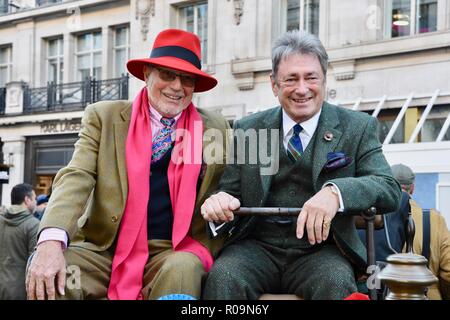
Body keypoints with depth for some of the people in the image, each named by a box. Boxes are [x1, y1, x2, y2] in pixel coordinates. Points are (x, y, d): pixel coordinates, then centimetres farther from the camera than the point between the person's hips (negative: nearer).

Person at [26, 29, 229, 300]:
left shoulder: (215, 129, 8)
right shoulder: (104, 117, 5)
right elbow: (76, 178, -7)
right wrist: (51, 241, -25)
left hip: (174, 254, 0)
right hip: (103, 249, 0)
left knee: (182, 270, -34)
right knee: (44, 273, -28)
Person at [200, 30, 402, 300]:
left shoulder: (358, 128, 5)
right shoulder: (247, 129, 11)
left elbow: (390, 189, -7)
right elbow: (232, 192, 11)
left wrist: (336, 192, -27)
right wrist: (219, 203, -15)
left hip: (320, 249, -1)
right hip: (257, 247, 1)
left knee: (337, 283, -32)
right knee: (223, 277, -29)